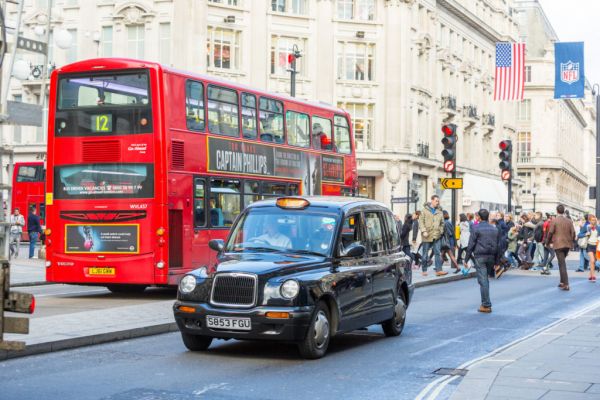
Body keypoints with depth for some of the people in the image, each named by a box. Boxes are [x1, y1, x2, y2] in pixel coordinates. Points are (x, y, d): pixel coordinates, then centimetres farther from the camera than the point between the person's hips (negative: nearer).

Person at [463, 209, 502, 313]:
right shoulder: (495, 229, 11)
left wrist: (466, 259, -2)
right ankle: (485, 303, 19)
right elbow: (498, 246, 14)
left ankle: (486, 305, -7)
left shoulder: (476, 229, -6)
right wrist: (497, 261, 18)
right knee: (486, 279, 17)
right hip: (491, 257, 5)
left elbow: (471, 245, -7)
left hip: (480, 257, -5)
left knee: (483, 280, -5)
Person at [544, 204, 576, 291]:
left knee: (562, 264, -6)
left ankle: (566, 284, -12)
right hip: (567, 245, 5)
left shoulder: (554, 221, -8)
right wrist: (571, 241, 18)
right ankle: (562, 281, 23)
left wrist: (548, 243, 7)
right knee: (562, 263, 20)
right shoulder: (569, 221, 4)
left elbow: (550, 233, -7)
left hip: (558, 245, -5)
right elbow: (573, 232, 4)